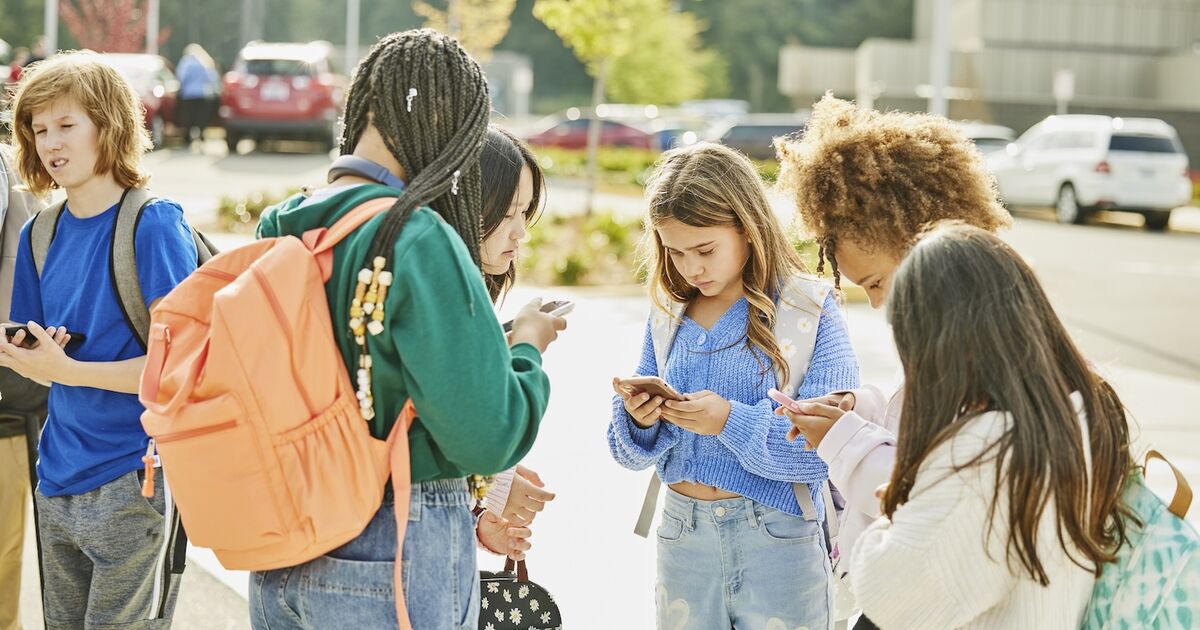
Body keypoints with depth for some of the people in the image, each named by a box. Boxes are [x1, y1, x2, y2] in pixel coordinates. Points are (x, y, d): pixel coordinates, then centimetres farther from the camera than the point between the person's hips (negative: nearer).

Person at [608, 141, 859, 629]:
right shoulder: (667, 316, 5)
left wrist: (732, 421, -27)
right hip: (681, 536, 4)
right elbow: (634, 453, 9)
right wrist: (638, 420, -13)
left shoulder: (810, 310, -8)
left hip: (777, 540, -4)